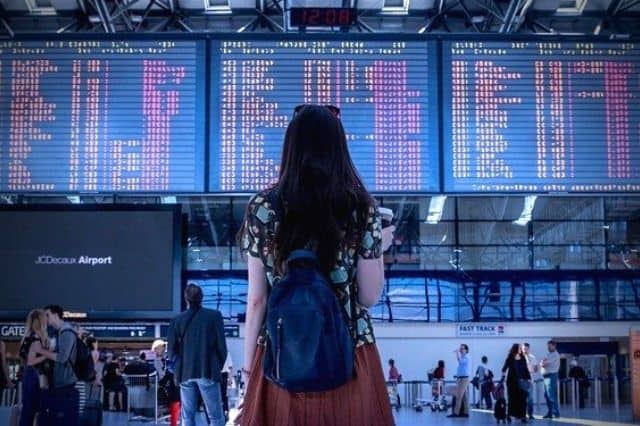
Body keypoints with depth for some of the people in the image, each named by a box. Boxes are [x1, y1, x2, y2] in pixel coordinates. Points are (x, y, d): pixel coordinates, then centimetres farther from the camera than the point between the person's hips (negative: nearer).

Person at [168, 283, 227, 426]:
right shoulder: (214, 316, -4)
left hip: (185, 373, 3)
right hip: (208, 371, -2)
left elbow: (172, 350, 4)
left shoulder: (177, 320, 2)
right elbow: (221, 345, -3)